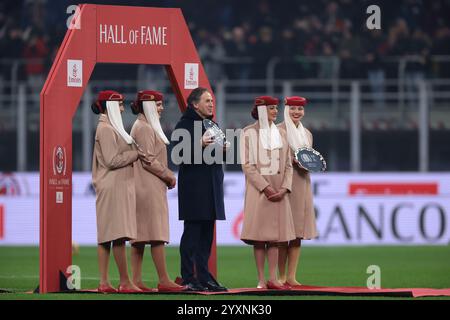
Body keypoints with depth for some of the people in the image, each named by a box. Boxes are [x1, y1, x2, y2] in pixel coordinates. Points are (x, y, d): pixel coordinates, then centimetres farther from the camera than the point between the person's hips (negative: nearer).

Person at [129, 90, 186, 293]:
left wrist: (166, 176, 11)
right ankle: (163, 280, -10)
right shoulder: (144, 128, -12)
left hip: (146, 187, 10)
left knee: (140, 235, 6)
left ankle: (136, 280, 4)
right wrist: (168, 176, -8)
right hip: (150, 188, -10)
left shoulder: (144, 126, 20)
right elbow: (148, 161, -17)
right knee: (157, 234, -9)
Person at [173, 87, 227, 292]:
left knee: (207, 233, 9)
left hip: (211, 184, 8)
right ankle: (188, 279, -5)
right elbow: (179, 151, -16)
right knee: (192, 231, -7)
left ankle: (203, 276, 13)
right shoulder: (185, 124, -5)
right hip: (193, 184, -8)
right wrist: (199, 144, -27)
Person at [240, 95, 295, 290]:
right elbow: (247, 165, -8)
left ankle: (272, 279, 5)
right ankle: (261, 280, -1)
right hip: (258, 190, -4)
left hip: (279, 191, 4)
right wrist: (265, 188, -15)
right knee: (259, 236, -4)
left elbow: (288, 165, 10)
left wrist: (284, 188, -5)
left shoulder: (281, 134, 12)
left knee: (275, 235, 3)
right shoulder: (249, 133, -2)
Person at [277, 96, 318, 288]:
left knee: (298, 232, 3)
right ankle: (281, 276, -4)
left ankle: (291, 276, 5)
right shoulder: (279, 131, -2)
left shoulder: (306, 134, 18)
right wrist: (293, 159, -16)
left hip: (302, 184, 6)